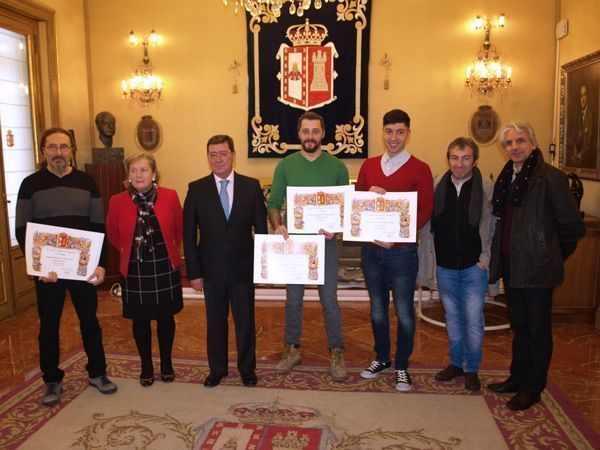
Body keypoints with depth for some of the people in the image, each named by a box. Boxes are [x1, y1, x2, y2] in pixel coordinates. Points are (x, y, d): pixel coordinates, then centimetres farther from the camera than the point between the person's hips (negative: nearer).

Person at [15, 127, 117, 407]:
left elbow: (99, 227, 3)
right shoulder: (31, 184, -1)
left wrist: (101, 264, -7)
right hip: (46, 270, -1)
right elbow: (21, 230, -3)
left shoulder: (86, 182, 2)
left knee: (90, 321, 11)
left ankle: (97, 373, 28)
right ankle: (52, 381, 27)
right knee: (49, 326, 10)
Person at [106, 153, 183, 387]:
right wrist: (128, 252, 7)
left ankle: (166, 364, 31)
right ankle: (146, 366, 30)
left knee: (165, 317, 12)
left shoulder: (170, 197, -7)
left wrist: (169, 250, 7)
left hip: (165, 269, 0)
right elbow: (112, 234, 9)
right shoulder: (118, 201, -7)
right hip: (134, 271, 0)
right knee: (140, 320, 11)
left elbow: (180, 228, 7)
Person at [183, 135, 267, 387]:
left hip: (243, 268, 0)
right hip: (211, 269, 0)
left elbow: (261, 228, 2)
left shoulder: (251, 186, -1)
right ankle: (217, 369, 34)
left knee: (245, 321, 12)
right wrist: (194, 272, -4)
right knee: (215, 322, 15)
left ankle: (247, 369, 32)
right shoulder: (196, 189, -2)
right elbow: (189, 234, -1)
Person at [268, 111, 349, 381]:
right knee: (293, 299, 11)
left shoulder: (336, 166, 1)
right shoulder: (285, 165, 2)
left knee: (330, 300, 4)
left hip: (325, 241, -1)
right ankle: (292, 350, 27)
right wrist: (277, 225, -16)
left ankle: (337, 354, 19)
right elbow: (273, 203, 3)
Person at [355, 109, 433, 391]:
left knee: (404, 312, 5)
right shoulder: (369, 166, 8)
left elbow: (425, 211, -7)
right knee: (377, 308, 16)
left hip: (401, 250, -4)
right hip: (371, 248, 4)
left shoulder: (419, 169, -4)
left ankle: (401, 367, 24)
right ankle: (381, 359, 34)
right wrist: (369, 195, -12)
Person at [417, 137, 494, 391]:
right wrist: (429, 261, 0)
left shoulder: (487, 189, -7)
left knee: (473, 320, 3)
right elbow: (426, 224, 4)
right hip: (445, 267, 3)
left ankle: (472, 369, 23)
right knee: (453, 318, 16)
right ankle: (456, 363, 33)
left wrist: (486, 260, -8)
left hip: (474, 267, -2)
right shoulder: (437, 186, -1)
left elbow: (493, 228, -4)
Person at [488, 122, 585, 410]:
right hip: (511, 265, 7)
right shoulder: (506, 178, 9)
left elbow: (572, 224, -10)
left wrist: (555, 255, 0)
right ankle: (518, 378, 34)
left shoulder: (550, 177, -13)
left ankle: (533, 388, 22)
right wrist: (499, 258, 12)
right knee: (519, 326, 19)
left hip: (537, 267, -7)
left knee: (538, 329, 7)